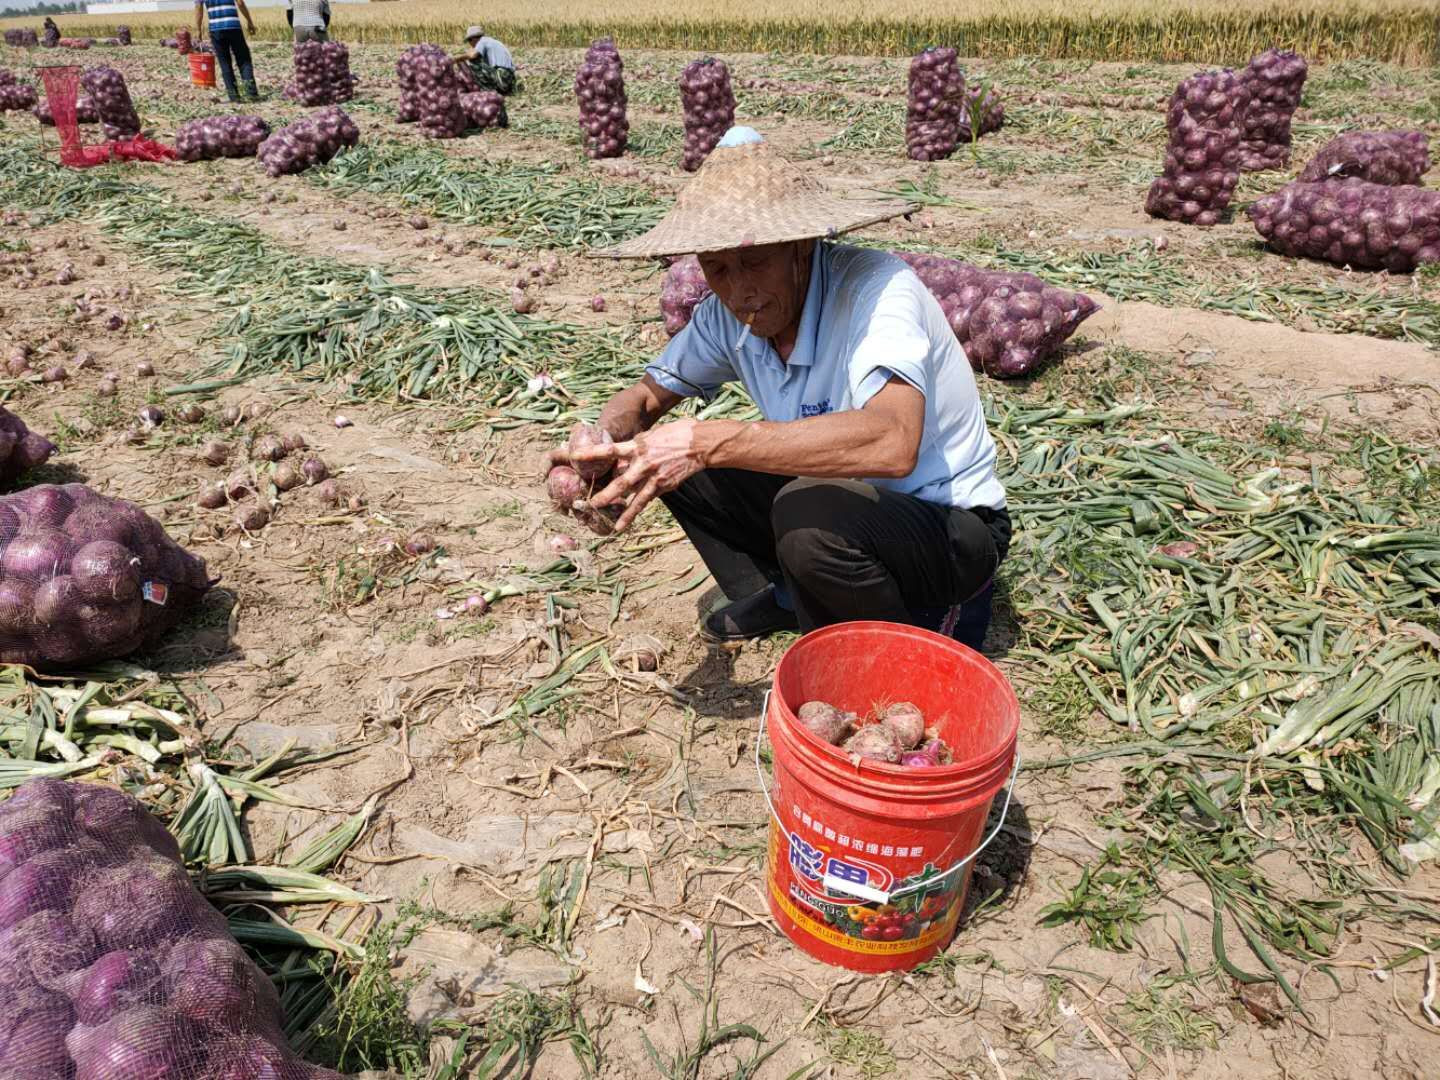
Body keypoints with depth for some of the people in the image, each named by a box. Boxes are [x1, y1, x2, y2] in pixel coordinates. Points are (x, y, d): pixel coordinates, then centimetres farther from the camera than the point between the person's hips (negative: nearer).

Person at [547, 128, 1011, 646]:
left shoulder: (876, 287, -28)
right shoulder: (729, 312, -8)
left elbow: (891, 443, -45)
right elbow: (646, 396, 5)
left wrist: (705, 441, -45)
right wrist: (598, 446, -19)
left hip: (952, 528, -6)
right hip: (844, 500, 6)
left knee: (812, 511, -37)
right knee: (668, 459, -2)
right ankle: (778, 598, 13)